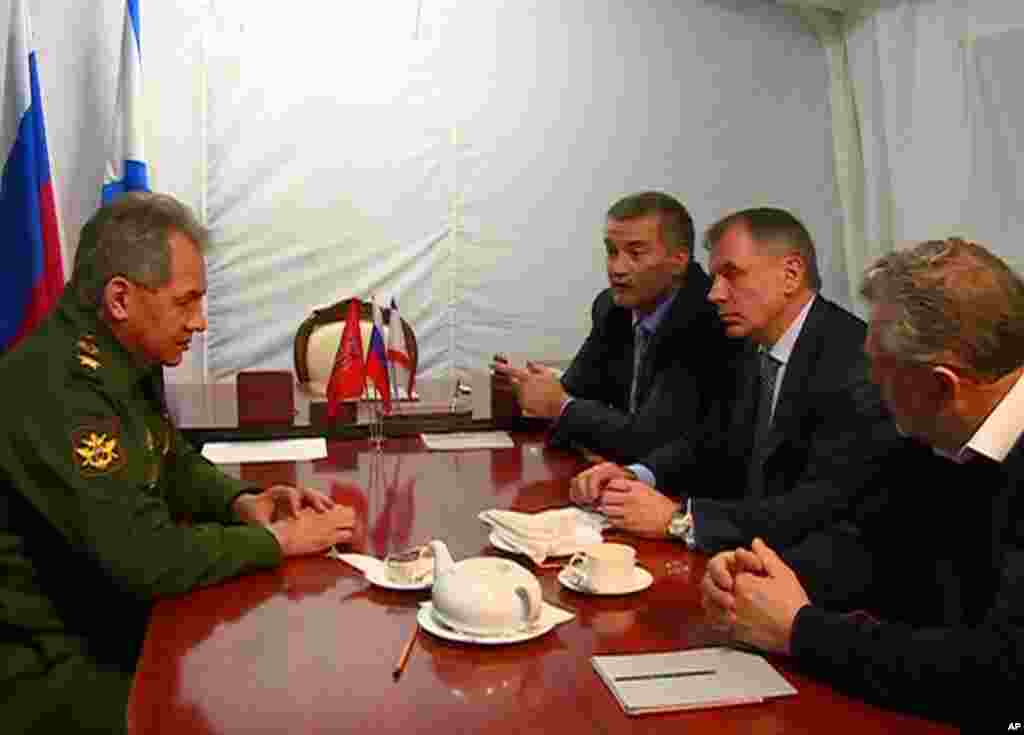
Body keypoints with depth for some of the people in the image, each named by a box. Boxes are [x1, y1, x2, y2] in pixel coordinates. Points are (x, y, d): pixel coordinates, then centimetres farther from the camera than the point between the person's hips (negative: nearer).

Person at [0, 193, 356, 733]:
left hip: (120, 623, 8)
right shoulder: (57, 388, -28)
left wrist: (241, 502, -4)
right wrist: (278, 540, -17)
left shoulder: (123, 360, 3)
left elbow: (175, 466, 16)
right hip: (58, 669, -8)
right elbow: (147, 559, -30)